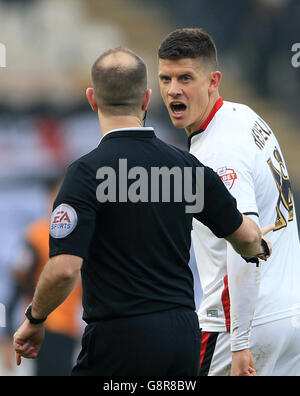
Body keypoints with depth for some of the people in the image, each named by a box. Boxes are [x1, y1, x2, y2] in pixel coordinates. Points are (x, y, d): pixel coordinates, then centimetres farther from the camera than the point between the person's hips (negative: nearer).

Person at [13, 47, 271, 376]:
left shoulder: (88, 172, -12)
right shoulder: (184, 165, 6)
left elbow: (64, 268, -21)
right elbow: (246, 236, 17)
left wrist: (34, 319, -3)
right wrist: (259, 248, 41)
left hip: (120, 340, -6)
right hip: (184, 334, 6)